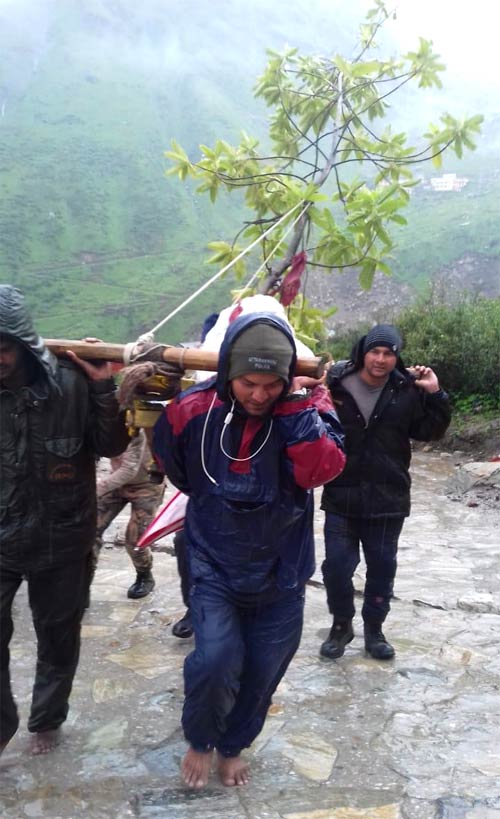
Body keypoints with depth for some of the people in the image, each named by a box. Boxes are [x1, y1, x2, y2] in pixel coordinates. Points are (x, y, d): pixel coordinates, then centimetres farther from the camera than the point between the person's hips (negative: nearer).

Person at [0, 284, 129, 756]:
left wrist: (103, 389, -20)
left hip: (62, 538, -1)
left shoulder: (71, 383, -15)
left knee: (57, 636, 16)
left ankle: (47, 719, 40)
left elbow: (111, 447, -8)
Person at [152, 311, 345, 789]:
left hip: (281, 573, 1)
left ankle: (233, 745, 44)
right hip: (215, 567, -1)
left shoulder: (306, 406, -15)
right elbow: (171, 463, 8)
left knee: (261, 674, 13)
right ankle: (199, 741, 18)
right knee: (216, 660, -16)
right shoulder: (193, 410, -14)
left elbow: (321, 469, -33)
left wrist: (295, 402, -31)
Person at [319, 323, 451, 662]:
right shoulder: (335, 383, -8)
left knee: (382, 567, 13)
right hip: (341, 496, -1)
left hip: (388, 498, 1)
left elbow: (431, 431, 4)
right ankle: (342, 624, 29)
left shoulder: (407, 391, -3)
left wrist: (435, 396, -9)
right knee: (337, 565, 5)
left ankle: (374, 627, 34)